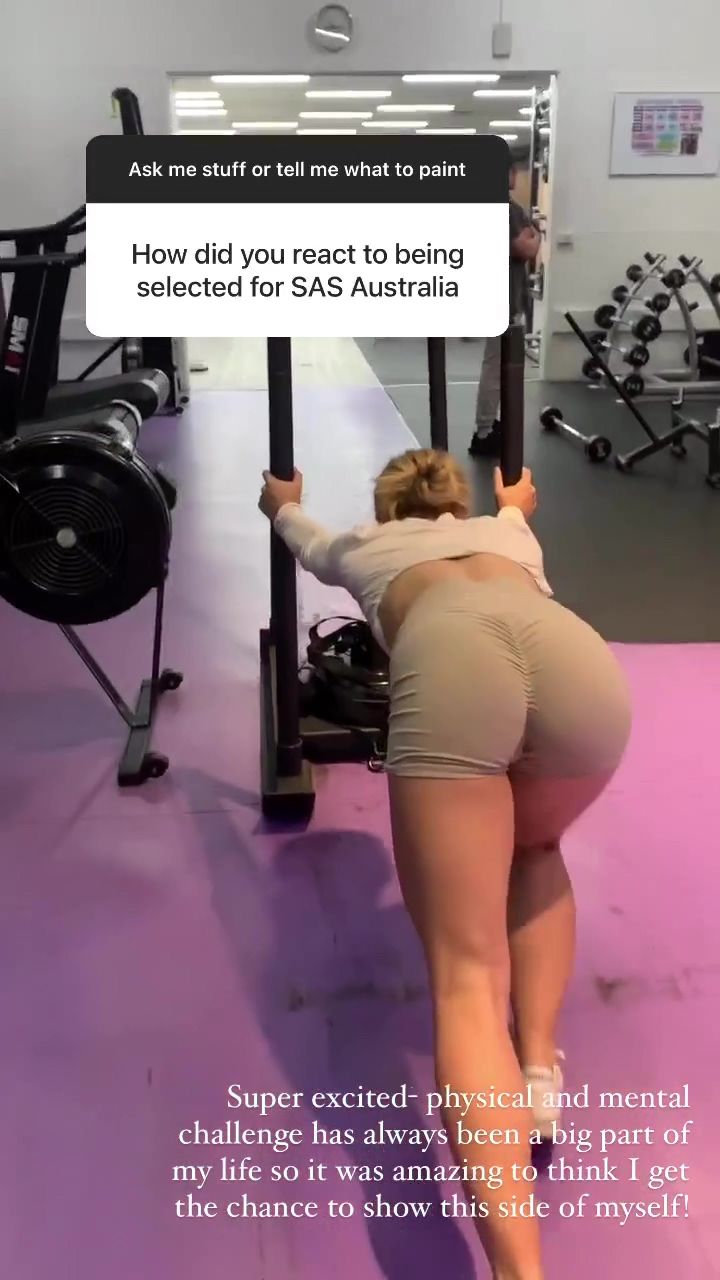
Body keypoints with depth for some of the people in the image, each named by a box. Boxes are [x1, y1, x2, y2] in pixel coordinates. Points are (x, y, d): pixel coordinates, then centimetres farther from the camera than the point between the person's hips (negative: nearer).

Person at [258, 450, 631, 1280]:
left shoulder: (363, 546, 42)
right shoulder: (507, 531, 46)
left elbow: (299, 531, 67)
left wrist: (281, 501, 89)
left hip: (447, 659, -2)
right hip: (578, 656, 3)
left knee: (467, 974, -2)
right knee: (535, 850, 34)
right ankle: (539, 1069, 16)